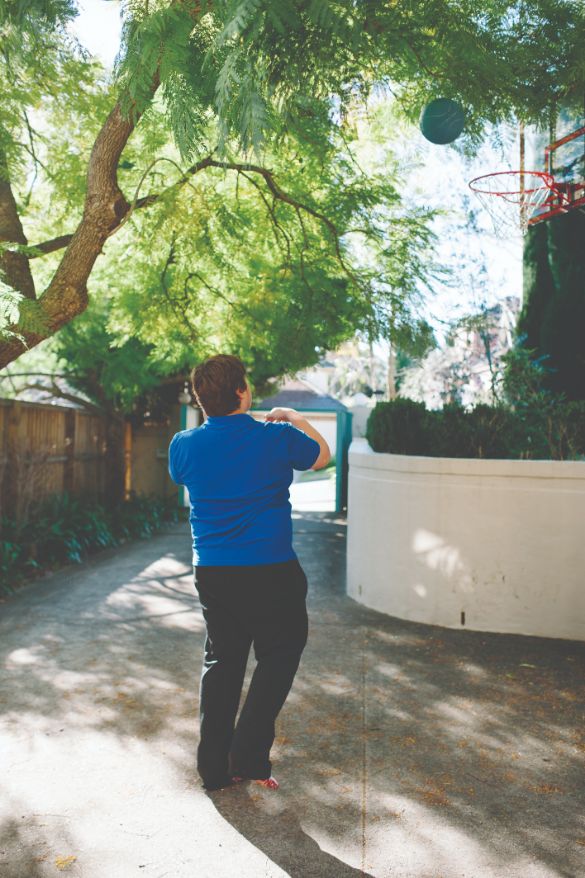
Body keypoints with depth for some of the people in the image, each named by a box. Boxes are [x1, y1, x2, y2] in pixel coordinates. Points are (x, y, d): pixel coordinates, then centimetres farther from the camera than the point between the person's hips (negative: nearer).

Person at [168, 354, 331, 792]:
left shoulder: (184, 443, -4)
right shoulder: (277, 438, -12)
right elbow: (323, 456, 8)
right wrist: (293, 417, 22)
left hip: (211, 571, 4)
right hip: (271, 571, -4)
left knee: (221, 661, 17)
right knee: (278, 657, 14)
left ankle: (214, 767, 25)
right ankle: (248, 756, 13)